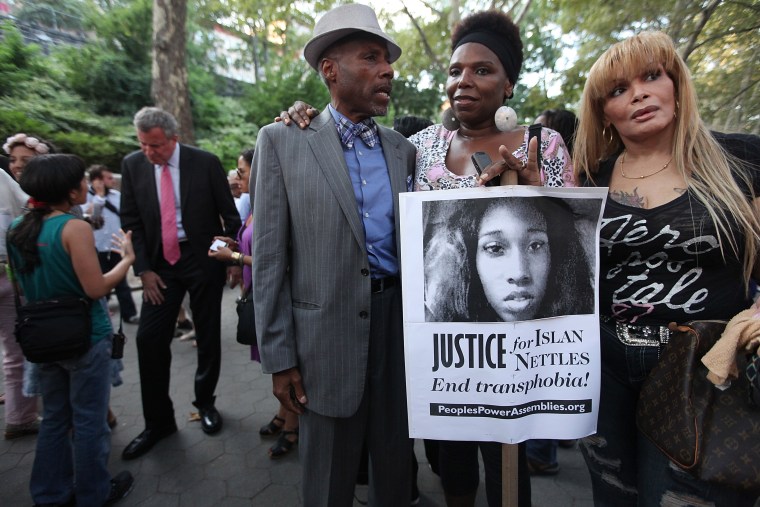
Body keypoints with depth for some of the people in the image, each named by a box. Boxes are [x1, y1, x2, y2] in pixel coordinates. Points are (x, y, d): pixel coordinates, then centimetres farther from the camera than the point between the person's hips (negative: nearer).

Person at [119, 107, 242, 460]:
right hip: (160, 262, 3)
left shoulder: (205, 162, -7)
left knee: (208, 337, 7)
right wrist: (144, 269, -2)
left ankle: (205, 403, 29)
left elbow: (229, 214, -2)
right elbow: (131, 221, 5)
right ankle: (158, 421, 16)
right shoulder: (133, 165, 2)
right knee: (149, 338, -1)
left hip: (203, 258, -2)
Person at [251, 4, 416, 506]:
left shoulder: (403, 149, 8)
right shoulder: (283, 141, -3)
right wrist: (279, 355, -7)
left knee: (396, 464, 21)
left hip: (401, 319, 4)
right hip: (329, 330, -3)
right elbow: (269, 256, -5)